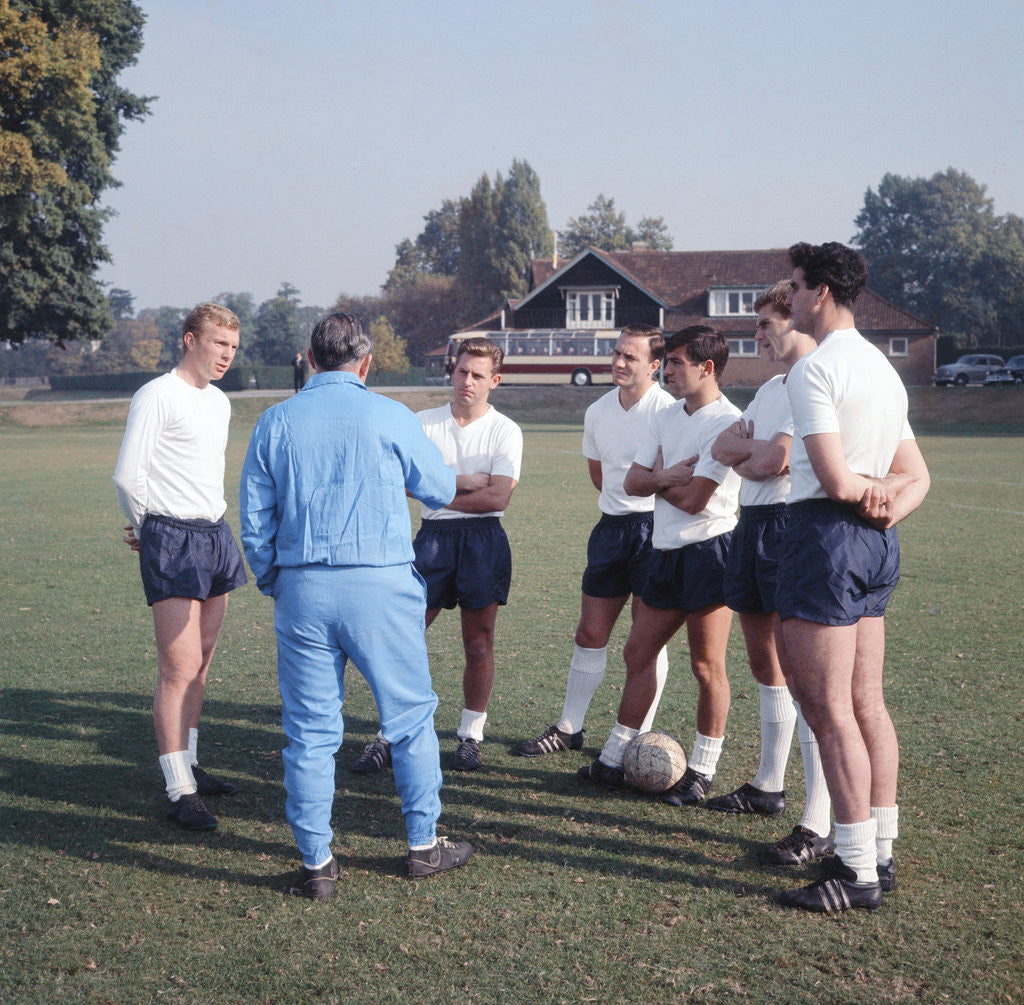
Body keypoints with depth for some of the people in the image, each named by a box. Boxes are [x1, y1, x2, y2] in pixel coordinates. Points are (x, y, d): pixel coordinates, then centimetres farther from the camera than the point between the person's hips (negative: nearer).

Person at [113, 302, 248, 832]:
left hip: (215, 533, 8)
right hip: (173, 540, -8)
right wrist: (145, 528, 4)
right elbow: (127, 475, -11)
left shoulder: (219, 401, 17)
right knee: (179, 670, -9)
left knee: (200, 664, 12)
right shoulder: (157, 396, -9)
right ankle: (179, 792, -5)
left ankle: (188, 766, 23)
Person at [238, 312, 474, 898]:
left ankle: (316, 862, 13)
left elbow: (255, 520, 7)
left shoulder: (275, 422, 5)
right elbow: (441, 490, 11)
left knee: (310, 729, 8)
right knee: (412, 716, 12)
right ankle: (425, 844, 21)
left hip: (302, 588, 2)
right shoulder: (388, 417, -2)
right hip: (380, 585, -2)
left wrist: (273, 584, 21)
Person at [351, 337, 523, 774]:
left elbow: (497, 498, -10)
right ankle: (390, 735, 7)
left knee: (479, 643, 5)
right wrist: (469, 481, -12)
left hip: (484, 540, -1)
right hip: (433, 537, 2)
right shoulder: (424, 422, 7)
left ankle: (471, 736, 18)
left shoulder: (505, 431, 1)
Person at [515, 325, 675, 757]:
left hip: (654, 527, -6)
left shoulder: (667, 410, -12)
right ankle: (569, 727, 19)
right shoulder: (597, 412, 9)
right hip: (610, 527, 6)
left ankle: (640, 735, 11)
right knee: (590, 633, 9)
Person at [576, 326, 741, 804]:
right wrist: (667, 476, -12)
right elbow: (632, 482, 7)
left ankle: (701, 772, 12)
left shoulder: (726, 423, -13)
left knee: (707, 667, 0)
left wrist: (656, 478, -1)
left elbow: (694, 499, -18)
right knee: (638, 652, 12)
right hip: (667, 550, 9)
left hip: (709, 551, -9)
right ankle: (612, 760, 21)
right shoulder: (666, 418, 13)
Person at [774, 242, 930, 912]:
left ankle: (857, 872, -1)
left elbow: (835, 481, -22)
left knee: (830, 711, -5)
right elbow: (917, 477, 18)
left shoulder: (816, 368, -13)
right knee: (867, 703, 14)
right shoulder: (883, 368, 17)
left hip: (827, 532, -10)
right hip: (876, 542, 10)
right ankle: (882, 853, 21)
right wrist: (888, 504, -1)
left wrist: (865, 490, -1)